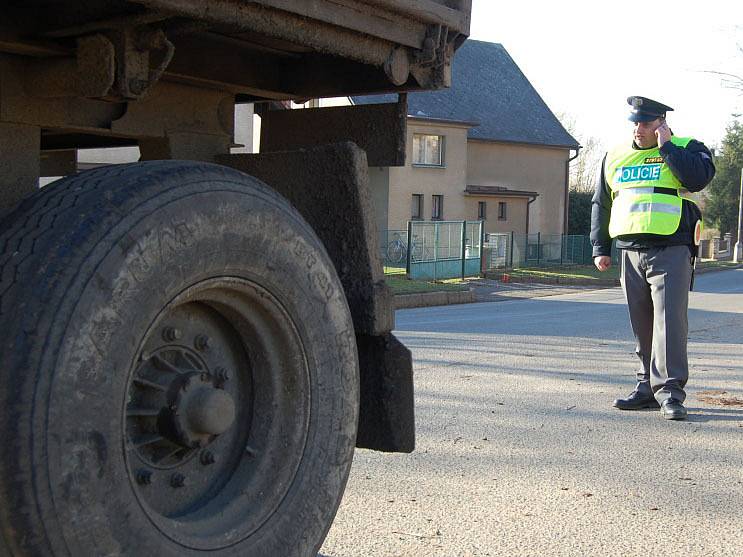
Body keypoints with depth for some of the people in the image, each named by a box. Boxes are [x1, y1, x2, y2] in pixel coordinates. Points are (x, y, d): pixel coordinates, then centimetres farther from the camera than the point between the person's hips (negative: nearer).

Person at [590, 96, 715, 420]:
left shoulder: (686, 148, 4)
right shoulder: (615, 157, 16)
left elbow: (700, 178, -18)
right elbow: (601, 204, 22)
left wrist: (667, 146, -12)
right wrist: (600, 247, 16)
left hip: (671, 251, -5)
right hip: (631, 253, 5)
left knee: (670, 319, -12)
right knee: (642, 326, 8)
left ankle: (670, 392, -11)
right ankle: (648, 388, 16)